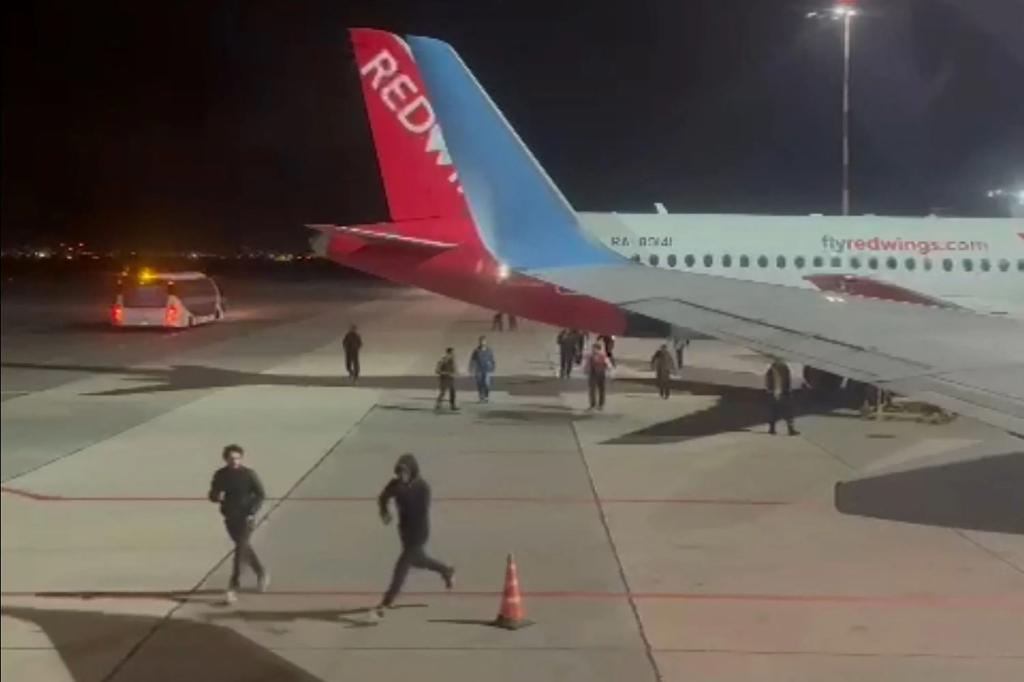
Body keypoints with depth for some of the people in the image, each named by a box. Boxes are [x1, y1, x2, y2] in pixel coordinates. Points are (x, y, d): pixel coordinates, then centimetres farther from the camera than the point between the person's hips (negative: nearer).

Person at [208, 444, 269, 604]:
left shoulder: (249, 474, -10)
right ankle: (261, 573, 40)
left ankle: (233, 588, -11)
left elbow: (261, 495, -5)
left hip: (245, 518, -4)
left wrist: (252, 512, -17)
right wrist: (217, 496, -22)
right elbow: (212, 495, 3)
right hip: (230, 518, 4)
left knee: (240, 550, -12)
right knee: (244, 548, 18)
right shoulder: (220, 475, -1)